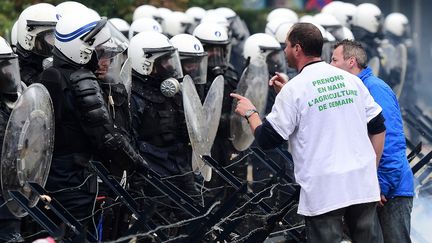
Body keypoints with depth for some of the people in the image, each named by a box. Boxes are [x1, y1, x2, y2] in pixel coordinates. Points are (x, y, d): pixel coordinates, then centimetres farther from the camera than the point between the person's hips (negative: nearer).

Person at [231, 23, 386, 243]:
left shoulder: (293, 90, -7)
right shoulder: (350, 80, 10)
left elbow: (266, 139, -2)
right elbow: (378, 127, 14)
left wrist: (250, 113, 17)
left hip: (324, 191, -5)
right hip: (362, 184, 5)